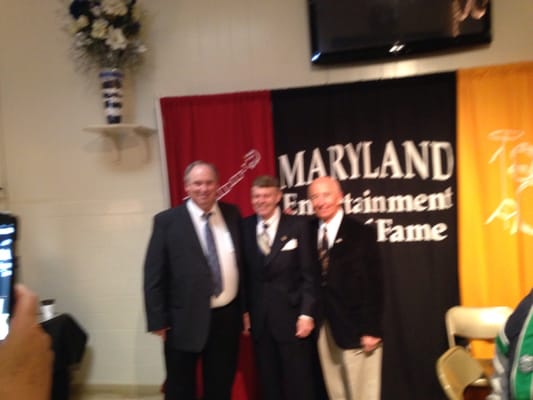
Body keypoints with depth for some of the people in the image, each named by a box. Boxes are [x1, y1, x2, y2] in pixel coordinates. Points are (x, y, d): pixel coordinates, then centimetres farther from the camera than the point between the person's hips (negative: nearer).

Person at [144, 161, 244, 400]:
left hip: (226, 317, 3)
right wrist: (158, 320, -8)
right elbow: (153, 274, -6)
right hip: (185, 320, -3)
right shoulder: (167, 221, -6)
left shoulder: (232, 215, 4)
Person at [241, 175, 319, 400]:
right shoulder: (245, 227, 3)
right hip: (259, 317, 3)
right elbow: (245, 274, 5)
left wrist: (307, 313, -11)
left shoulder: (297, 225, -5)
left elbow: (309, 274, -6)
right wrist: (244, 311, 2)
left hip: (291, 315, -3)